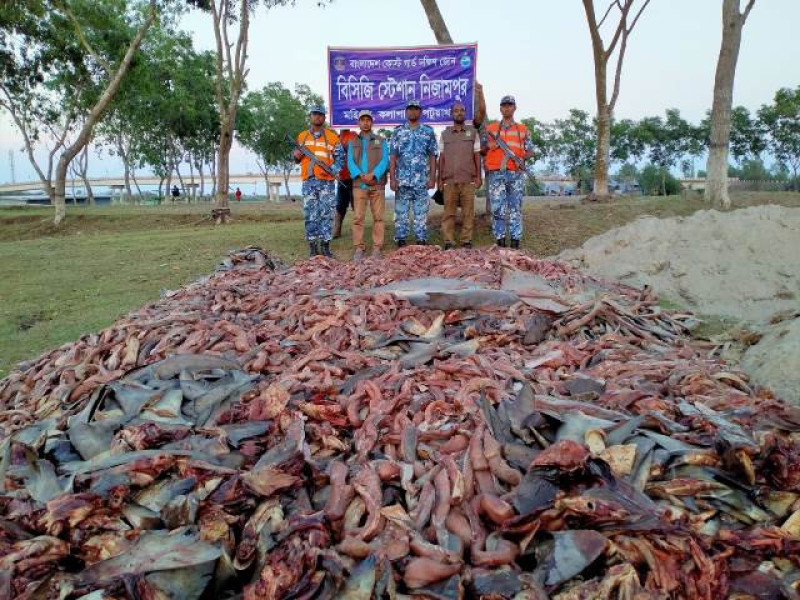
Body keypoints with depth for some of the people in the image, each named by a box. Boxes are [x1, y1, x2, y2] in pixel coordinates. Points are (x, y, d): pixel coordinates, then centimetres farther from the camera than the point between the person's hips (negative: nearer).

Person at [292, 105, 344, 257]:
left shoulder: (332, 136, 5)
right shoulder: (302, 136, 14)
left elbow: (340, 157, 3)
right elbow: (297, 157, 21)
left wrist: (332, 169, -13)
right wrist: (296, 156, -3)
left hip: (326, 181, -2)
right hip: (308, 181, 2)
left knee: (327, 214, -2)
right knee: (310, 214, 2)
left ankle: (325, 246, 3)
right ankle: (312, 246, 6)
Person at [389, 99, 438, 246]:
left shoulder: (428, 131, 7)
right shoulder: (398, 131, 6)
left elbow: (432, 156, 5)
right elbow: (393, 157, 3)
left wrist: (432, 178, -3)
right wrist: (392, 178, -5)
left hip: (422, 181, 0)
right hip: (402, 180, 0)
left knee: (421, 213, 2)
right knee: (401, 212, 3)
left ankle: (422, 241, 8)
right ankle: (401, 242, 10)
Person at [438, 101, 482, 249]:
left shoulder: (473, 132, 10)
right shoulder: (445, 134, 12)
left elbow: (477, 156, 8)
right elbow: (441, 157, 12)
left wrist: (478, 176, 0)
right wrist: (440, 178, 6)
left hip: (468, 179, -1)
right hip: (449, 180, 1)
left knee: (468, 212, -1)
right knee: (449, 212, -1)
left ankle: (467, 240, 5)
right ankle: (448, 241, 2)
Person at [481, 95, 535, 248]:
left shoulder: (522, 129, 14)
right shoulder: (491, 128, 12)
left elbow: (530, 151, 14)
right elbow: (481, 150, 14)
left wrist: (522, 157, -7)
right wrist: (489, 147, -7)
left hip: (515, 174, 1)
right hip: (496, 174, 0)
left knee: (515, 209, 0)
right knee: (497, 209, -4)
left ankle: (515, 243, 2)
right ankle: (500, 242, 0)